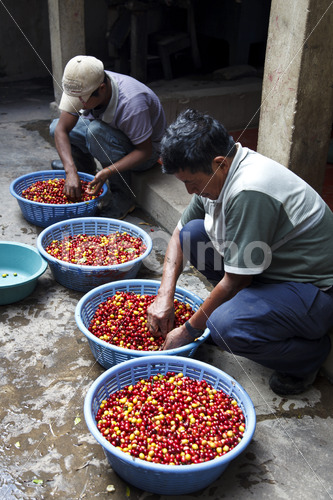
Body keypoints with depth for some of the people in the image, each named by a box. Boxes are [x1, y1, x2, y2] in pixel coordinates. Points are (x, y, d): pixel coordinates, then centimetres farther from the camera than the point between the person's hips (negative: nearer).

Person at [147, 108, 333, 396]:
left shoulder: (249, 192, -32)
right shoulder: (217, 171, -2)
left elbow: (236, 280, -25)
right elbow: (180, 234, 9)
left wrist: (189, 331, -11)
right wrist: (165, 296, -3)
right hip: (274, 265, 9)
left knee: (226, 326, -33)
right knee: (193, 233, 1)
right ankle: (244, 304, 13)